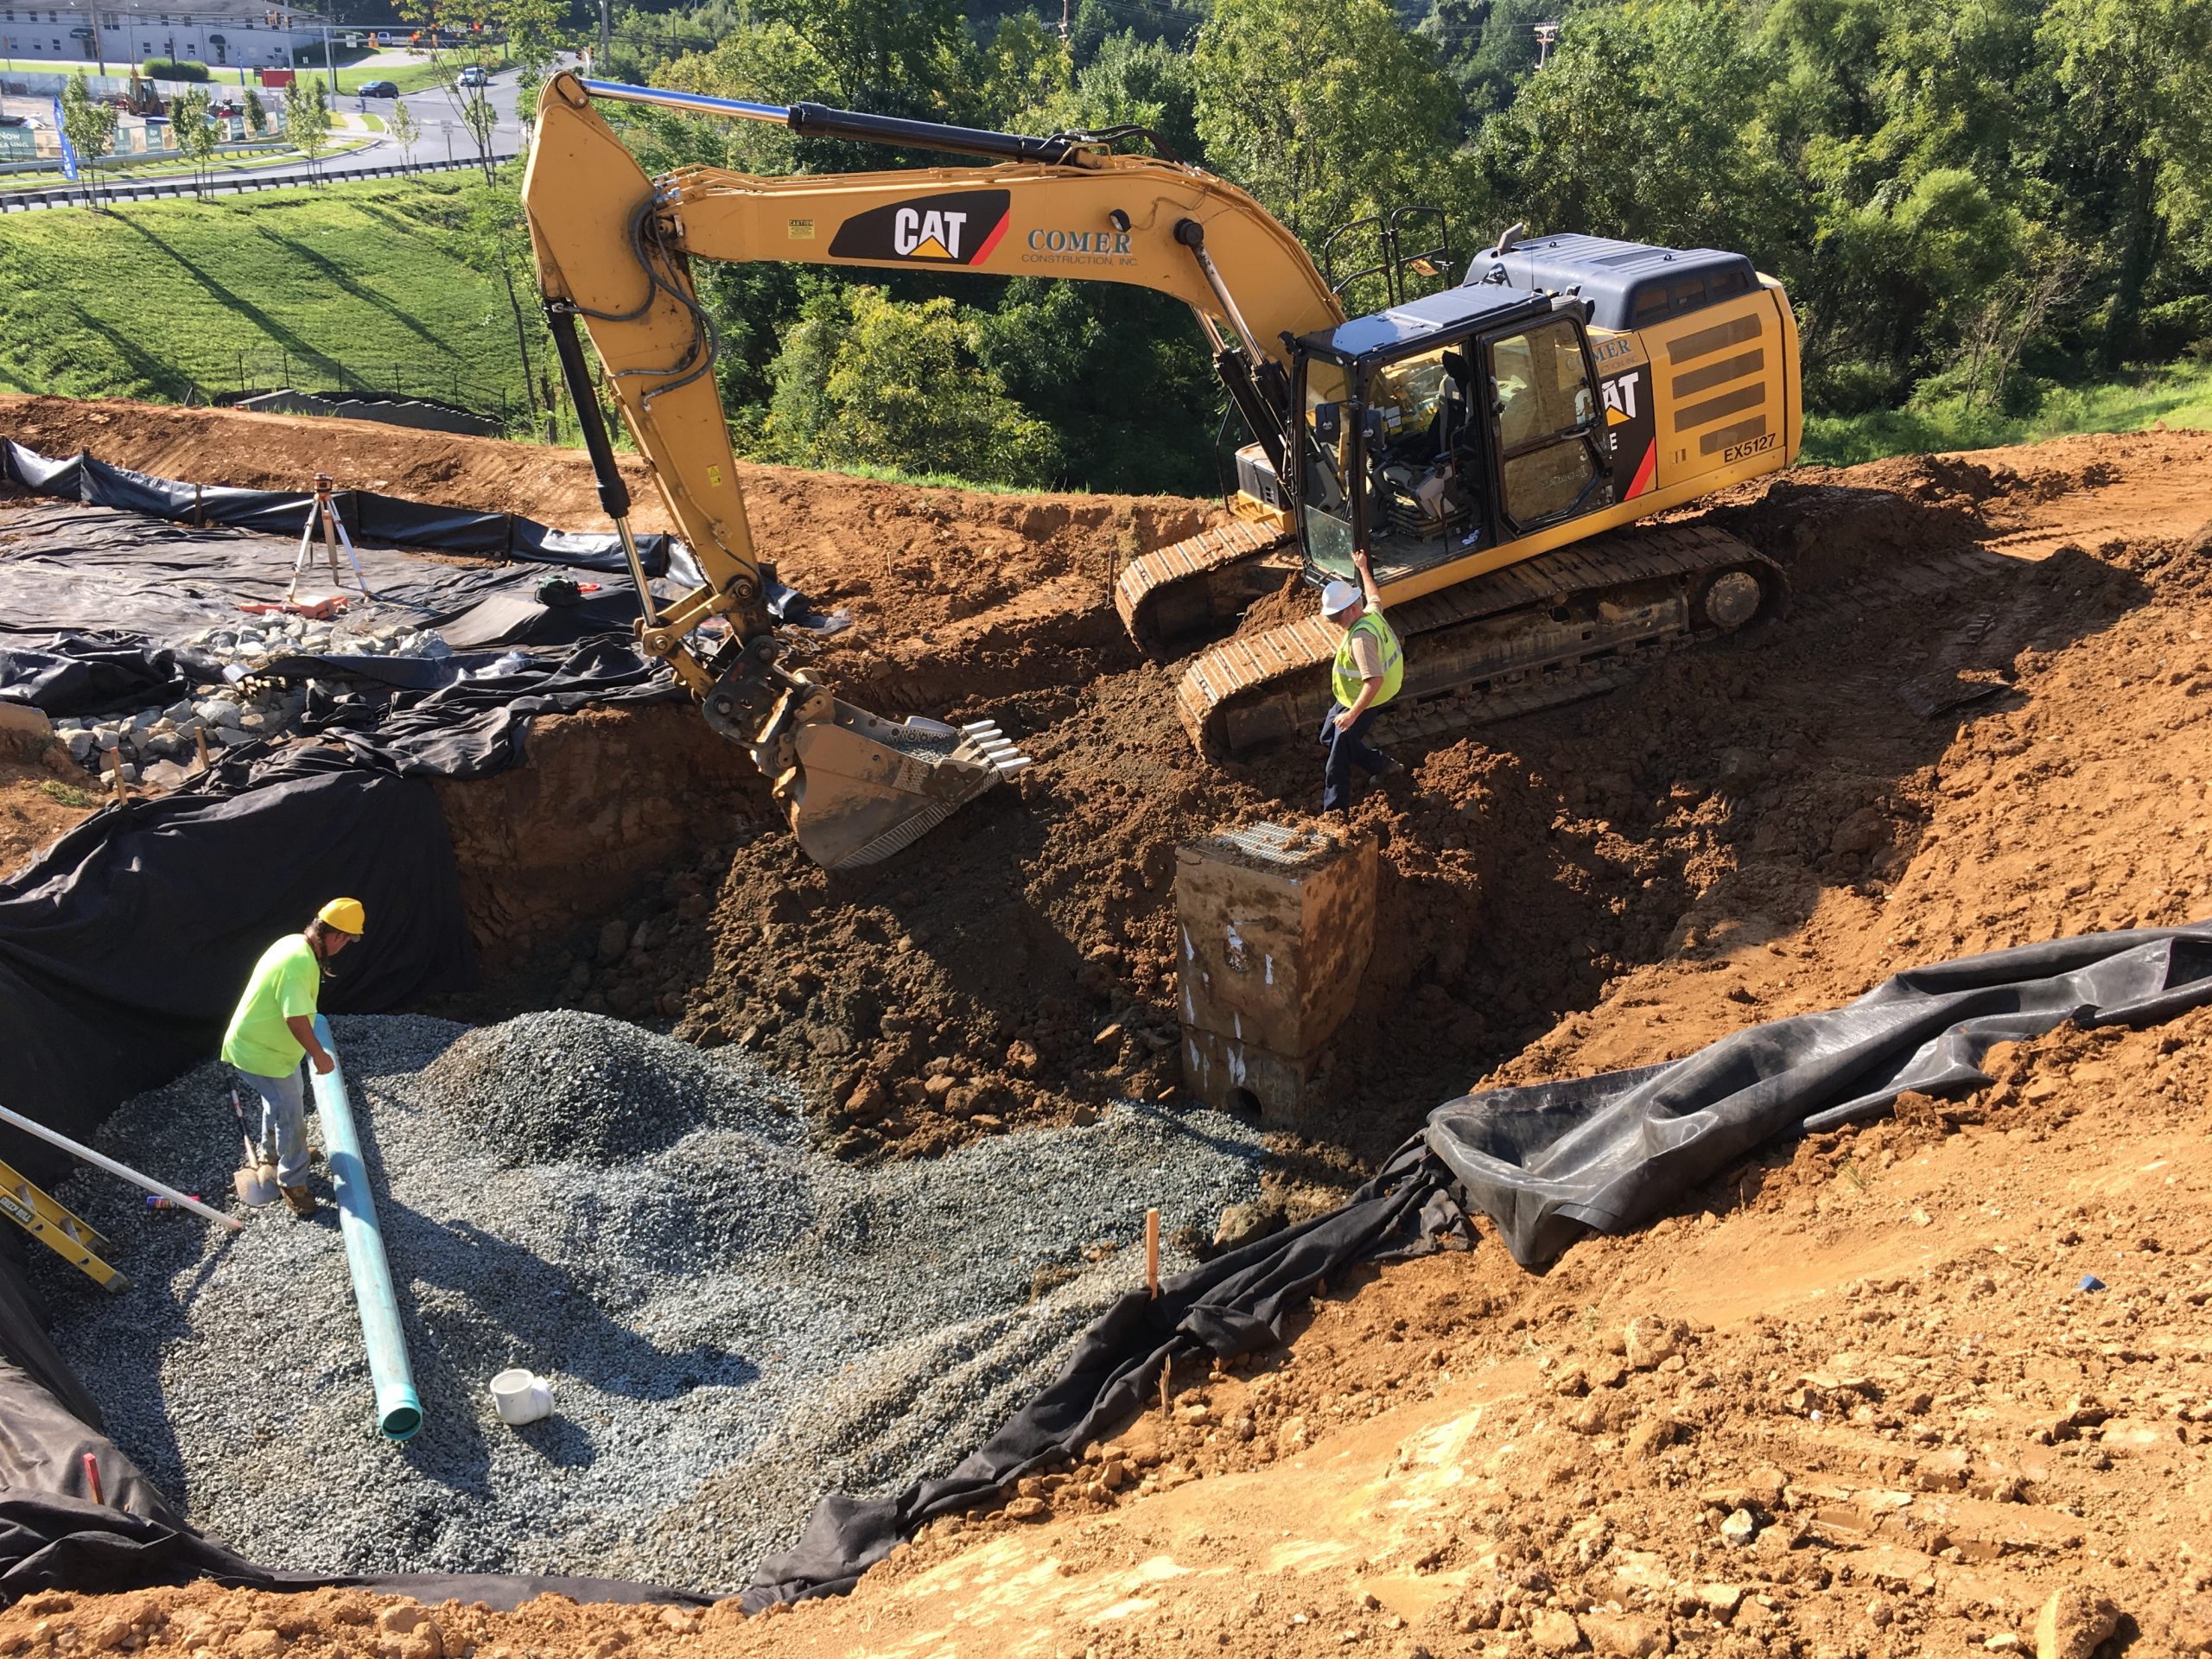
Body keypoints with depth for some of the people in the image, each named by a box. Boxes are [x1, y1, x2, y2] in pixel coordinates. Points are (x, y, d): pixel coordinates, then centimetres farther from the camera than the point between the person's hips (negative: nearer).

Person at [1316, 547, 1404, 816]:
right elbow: (1374, 596, 22)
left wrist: (1353, 714, -41)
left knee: (1338, 761, -4)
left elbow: (1374, 680, -39)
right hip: (1347, 700, 10)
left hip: (1361, 704, -10)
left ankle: (1335, 813, 5)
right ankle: (1383, 765, 33)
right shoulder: (1372, 613, -5)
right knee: (1328, 737, 24)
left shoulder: (1361, 637, -33)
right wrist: (1363, 569, 36)